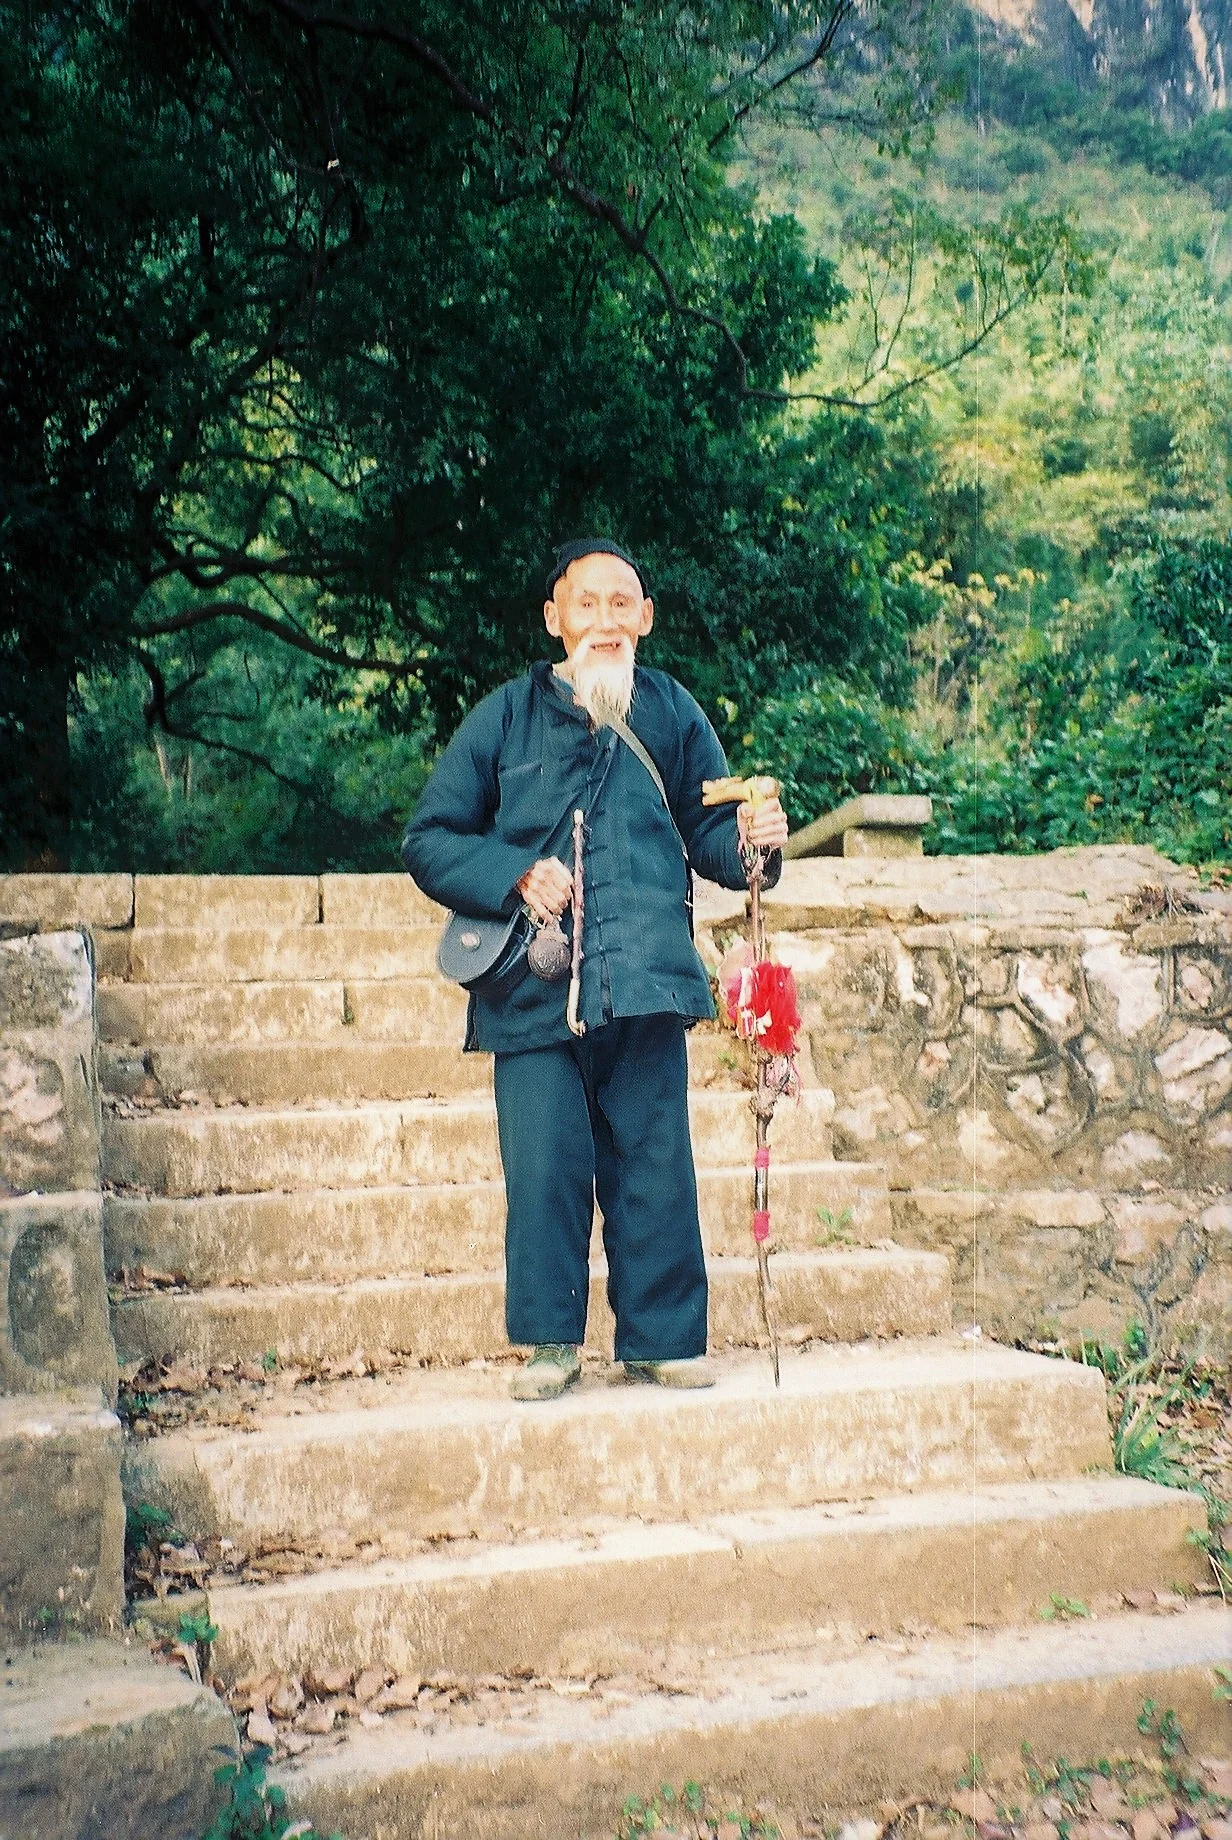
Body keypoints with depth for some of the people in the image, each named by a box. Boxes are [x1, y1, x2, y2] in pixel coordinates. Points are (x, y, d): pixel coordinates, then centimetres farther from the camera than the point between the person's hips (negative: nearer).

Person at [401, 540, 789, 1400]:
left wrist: (752, 837, -9)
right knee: (544, 1168, -4)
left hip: (645, 981, 1)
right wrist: (515, 875, -9)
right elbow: (429, 841, 6)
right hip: (533, 991, -1)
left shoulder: (672, 713, 11)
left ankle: (662, 1338, 16)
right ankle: (551, 1342, 11)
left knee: (654, 1167, 3)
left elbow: (707, 832, 13)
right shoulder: (506, 717, 6)